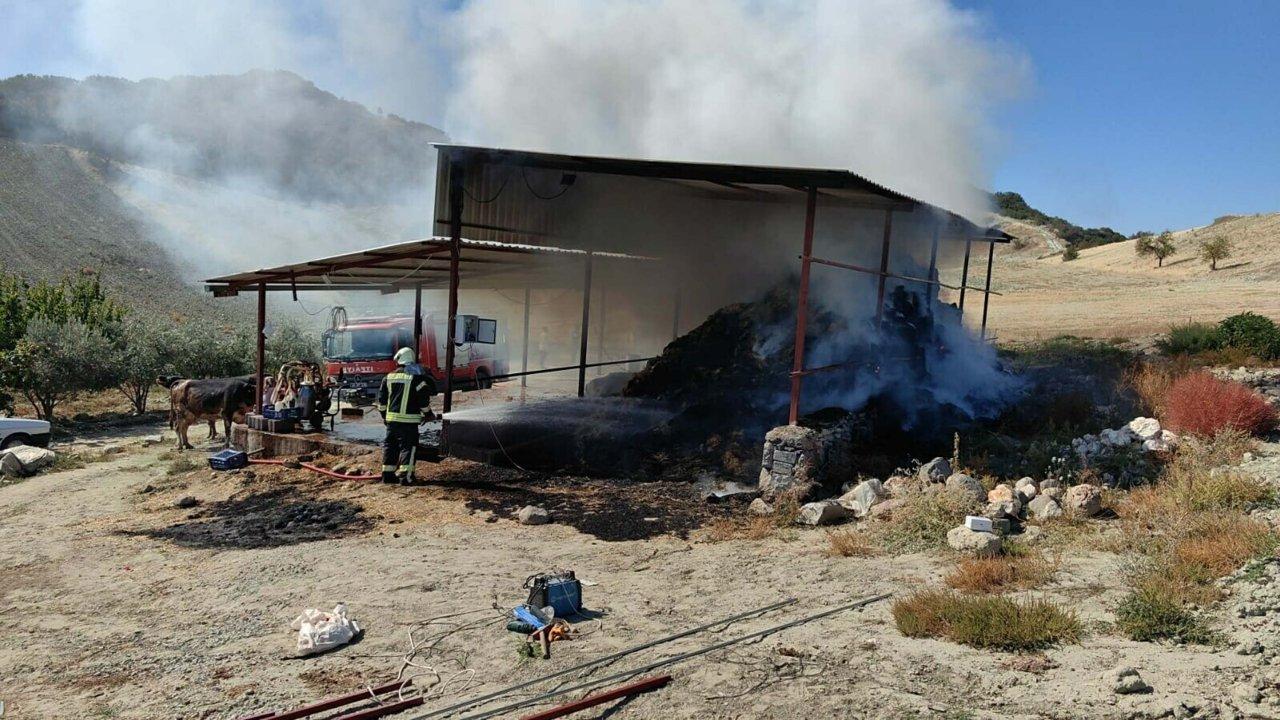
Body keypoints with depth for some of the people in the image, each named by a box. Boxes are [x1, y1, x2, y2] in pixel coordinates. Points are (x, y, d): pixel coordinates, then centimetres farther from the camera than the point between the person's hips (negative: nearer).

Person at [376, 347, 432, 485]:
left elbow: (381, 398, 13)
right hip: (408, 420, -5)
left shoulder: (389, 377, 8)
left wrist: (384, 414, 25)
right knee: (408, 447, -3)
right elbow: (424, 397, -6)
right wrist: (427, 413, 9)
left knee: (390, 445, 15)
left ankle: (388, 474, 19)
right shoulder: (416, 378, -8)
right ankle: (405, 476, -9)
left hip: (391, 418, 5)